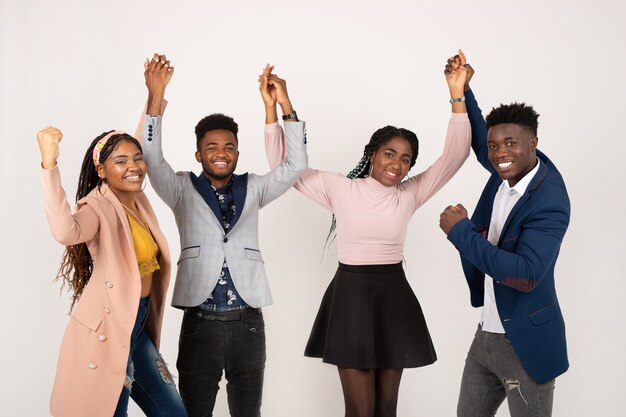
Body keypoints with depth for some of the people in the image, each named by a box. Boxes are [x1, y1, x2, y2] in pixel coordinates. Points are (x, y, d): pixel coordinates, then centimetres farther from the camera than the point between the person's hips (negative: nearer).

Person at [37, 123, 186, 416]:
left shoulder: (139, 201, 7)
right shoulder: (98, 208, -17)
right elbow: (65, 232, -43)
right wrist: (49, 164, -48)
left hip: (138, 328, 8)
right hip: (106, 331, -8)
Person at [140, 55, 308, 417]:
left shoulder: (252, 189, 10)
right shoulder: (183, 190, 5)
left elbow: (296, 165, 0)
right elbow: (152, 159, -10)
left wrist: (286, 106, -9)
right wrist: (156, 97, -20)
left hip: (248, 323, 2)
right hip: (200, 322, -2)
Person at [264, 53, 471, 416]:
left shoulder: (410, 194, 3)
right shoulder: (340, 189, -2)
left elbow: (455, 155, -5)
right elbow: (283, 164, -4)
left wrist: (457, 96, -14)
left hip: (394, 297, 3)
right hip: (350, 296, -2)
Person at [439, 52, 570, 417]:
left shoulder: (549, 202, -22)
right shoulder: (508, 169, -1)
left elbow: (527, 274, -32)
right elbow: (478, 137, 21)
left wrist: (461, 231, -26)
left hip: (525, 344, -8)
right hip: (486, 335, 8)